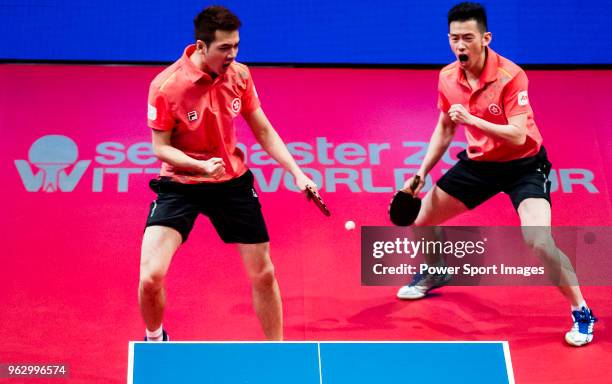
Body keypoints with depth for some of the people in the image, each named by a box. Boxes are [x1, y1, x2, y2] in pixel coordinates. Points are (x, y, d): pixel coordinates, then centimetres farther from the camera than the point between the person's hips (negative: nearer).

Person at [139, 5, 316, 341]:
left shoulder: (239, 75, -8)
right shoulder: (165, 86, -20)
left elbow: (263, 131, 3)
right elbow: (161, 147, -12)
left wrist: (297, 173, -7)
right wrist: (201, 165, -30)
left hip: (233, 182, 4)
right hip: (180, 184, -3)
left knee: (263, 274, 8)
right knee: (150, 276, -17)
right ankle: (154, 339, 16)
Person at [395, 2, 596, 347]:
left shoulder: (510, 76, -24)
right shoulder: (447, 77, -6)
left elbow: (518, 136, -28)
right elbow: (445, 128, 10)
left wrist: (472, 119, -35)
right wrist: (423, 172, 6)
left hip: (523, 165, -6)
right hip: (479, 162, 6)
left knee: (540, 244, -24)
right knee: (420, 221, 9)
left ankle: (582, 313, -1)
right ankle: (436, 272, 42)